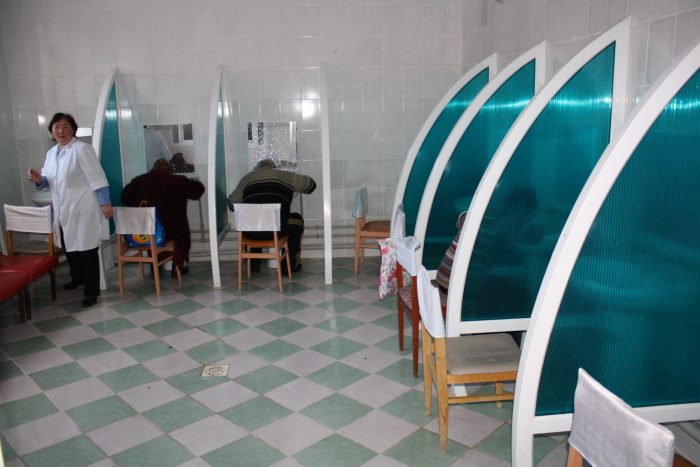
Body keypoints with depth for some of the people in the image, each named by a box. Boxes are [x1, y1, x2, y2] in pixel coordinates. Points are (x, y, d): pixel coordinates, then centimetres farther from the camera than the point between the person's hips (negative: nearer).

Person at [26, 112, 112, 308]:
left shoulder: (82, 149, -10)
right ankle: (77, 278, 43)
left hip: (83, 209, -8)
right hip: (63, 210, 8)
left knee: (87, 250, -4)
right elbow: (49, 181, 19)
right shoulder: (51, 153, 13)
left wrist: (105, 202, -20)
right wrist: (39, 180, -5)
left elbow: (96, 177, -15)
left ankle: (91, 291, 3)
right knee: (69, 247, 20)